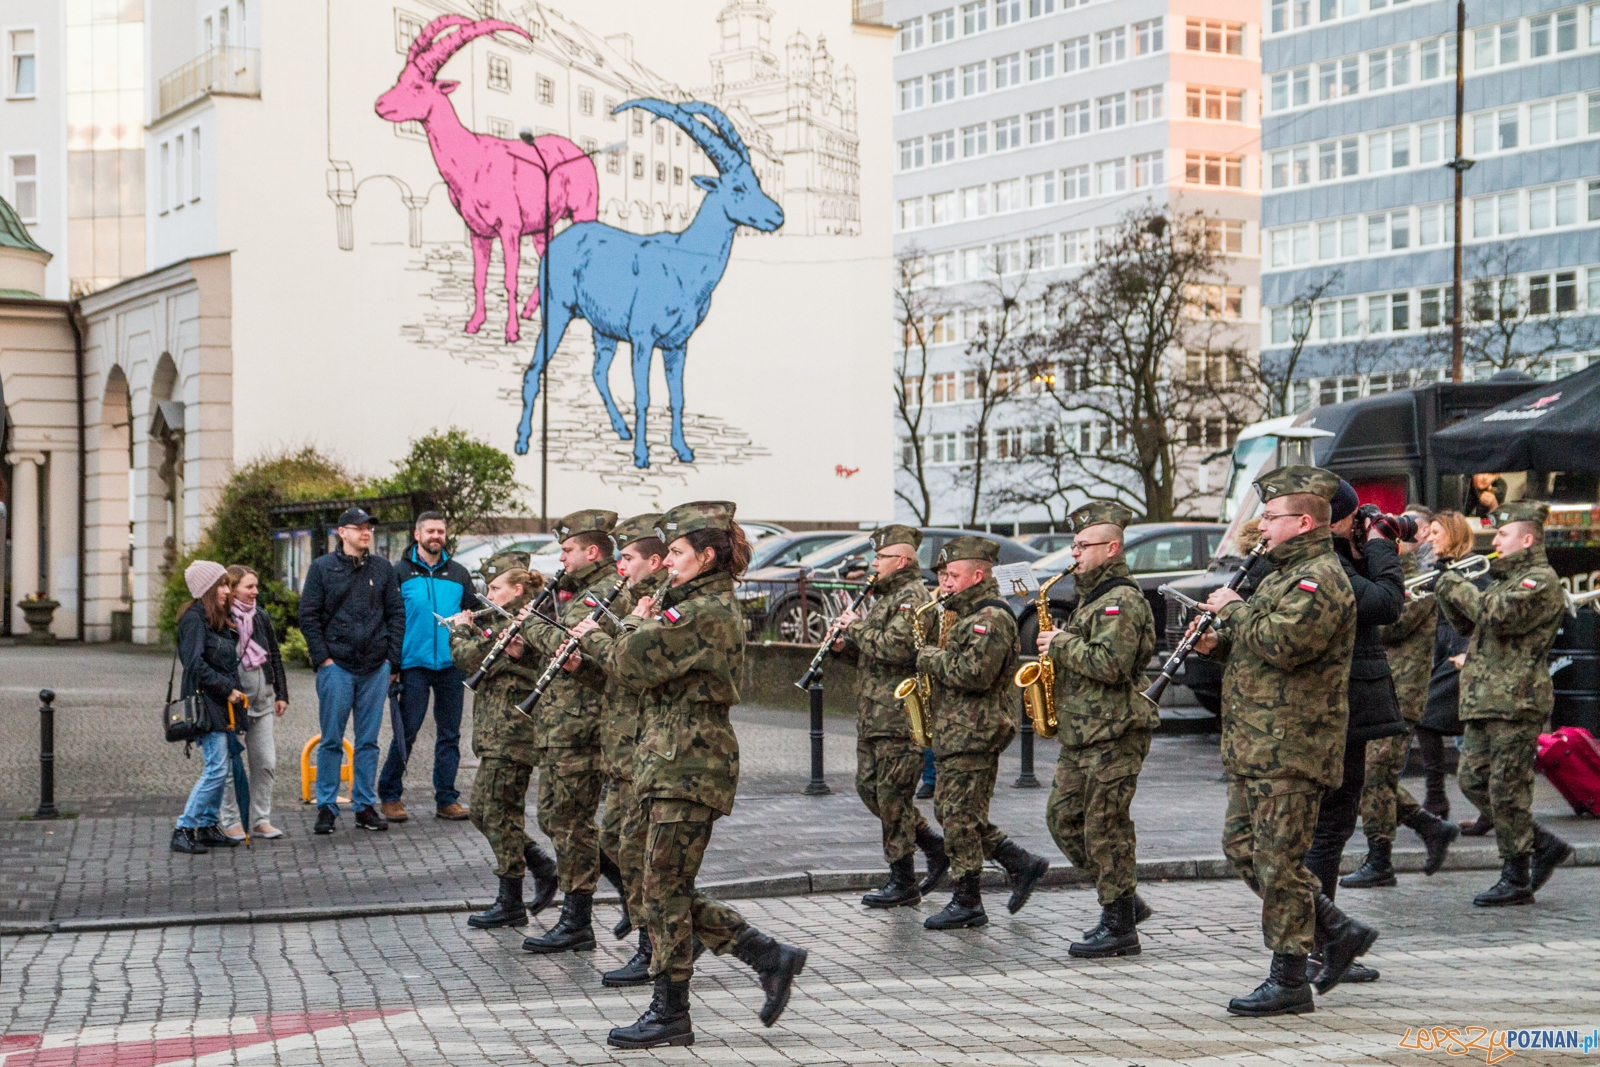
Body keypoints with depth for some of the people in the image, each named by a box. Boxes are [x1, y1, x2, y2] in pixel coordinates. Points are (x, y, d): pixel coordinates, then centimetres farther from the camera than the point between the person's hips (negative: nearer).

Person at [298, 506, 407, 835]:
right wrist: (322, 657, -7)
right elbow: (308, 616, 1)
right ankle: (326, 807, 7)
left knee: (368, 741, 7)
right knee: (331, 741, 1)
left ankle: (365, 806, 13)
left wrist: (393, 660, 4)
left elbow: (396, 614, 11)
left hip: (375, 667, 3)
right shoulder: (322, 568, 2)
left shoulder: (382, 568, 10)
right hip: (336, 666, -2)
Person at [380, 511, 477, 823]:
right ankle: (389, 795, 9)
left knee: (449, 734, 6)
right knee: (406, 731, -3)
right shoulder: (400, 572, 3)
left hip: (452, 665, 3)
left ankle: (447, 799, 12)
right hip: (415, 664, -3)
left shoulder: (459, 573, 12)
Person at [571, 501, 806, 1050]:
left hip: (689, 765, -10)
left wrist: (637, 621, -1)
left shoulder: (705, 611, -15)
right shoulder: (710, 607, 18)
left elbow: (630, 661, -19)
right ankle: (770, 957, 18)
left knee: (665, 888, -3)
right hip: (678, 761, 10)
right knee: (672, 890, 13)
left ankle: (670, 1013, 6)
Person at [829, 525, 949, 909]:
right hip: (874, 714, 10)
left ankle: (903, 884, 4)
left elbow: (895, 649, -26)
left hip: (901, 716, -10)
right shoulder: (886, 596, 19)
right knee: (870, 788, 12)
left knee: (892, 797, -4)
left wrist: (856, 628, -15)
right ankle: (934, 846, 22)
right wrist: (845, 645, 4)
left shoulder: (913, 598, -13)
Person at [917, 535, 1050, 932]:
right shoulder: (967, 614, 18)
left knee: (961, 817, -6)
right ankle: (1022, 864, 19)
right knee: (949, 811, 13)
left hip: (974, 734, -11)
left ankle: (967, 904, 2)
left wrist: (931, 659, -14)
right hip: (956, 731, 11)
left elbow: (975, 674, -26)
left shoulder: (991, 618, -15)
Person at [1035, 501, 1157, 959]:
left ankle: (1119, 926, 2)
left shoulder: (1123, 600, -14)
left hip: (1113, 735, -10)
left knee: (1105, 827, -6)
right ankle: (1123, 898, 21)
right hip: (1080, 734, 11)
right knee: (1063, 818, 12)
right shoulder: (1092, 596, 19)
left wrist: (1062, 644, -15)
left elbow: (1110, 664, -26)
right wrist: (1059, 647, 11)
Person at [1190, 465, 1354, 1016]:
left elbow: (1283, 644, -29)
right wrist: (1218, 641, 8)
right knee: (1241, 845, 15)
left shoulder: (1321, 579, -14)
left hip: (1291, 749, -11)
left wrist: (1233, 609, -14)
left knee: (1279, 861, -7)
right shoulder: (1285, 574, 20)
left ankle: (1289, 981, 0)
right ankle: (1333, 931, 26)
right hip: (1256, 745, 11)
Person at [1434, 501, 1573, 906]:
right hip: (1484, 702, 10)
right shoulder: (1505, 579, 21)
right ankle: (1545, 845, 20)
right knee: (1473, 781, 10)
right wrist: (1449, 596, 7)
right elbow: (1470, 626, 24)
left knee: (1507, 792, -5)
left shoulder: (1541, 580, -9)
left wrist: (1459, 588, -15)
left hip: (1517, 703, -10)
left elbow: (1499, 615, -25)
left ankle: (1516, 880, 3)